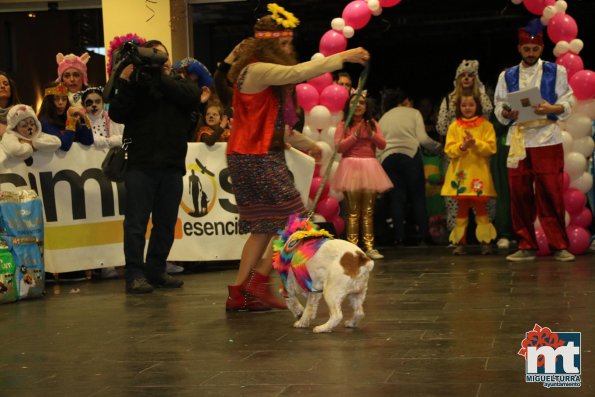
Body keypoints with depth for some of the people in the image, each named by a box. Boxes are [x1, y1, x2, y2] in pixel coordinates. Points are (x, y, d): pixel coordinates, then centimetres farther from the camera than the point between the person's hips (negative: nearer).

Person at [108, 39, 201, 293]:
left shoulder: (180, 84, 15)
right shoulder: (135, 85, 7)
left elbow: (192, 96, -9)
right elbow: (117, 114, -6)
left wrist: (162, 78, -12)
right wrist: (124, 83, -15)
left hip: (172, 166, 3)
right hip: (140, 164, -3)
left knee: (166, 223, 8)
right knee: (136, 221, -3)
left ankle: (156, 271, 17)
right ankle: (135, 274, -1)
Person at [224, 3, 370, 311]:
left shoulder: (265, 75, 18)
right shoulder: (256, 71, -13)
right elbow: (298, 72, -26)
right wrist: (344, 56, -23)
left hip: (263, 157, 10)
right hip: (256, 159, -10)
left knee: (265, 227, 10)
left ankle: (239, 293, 12)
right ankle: (259, 282, -3)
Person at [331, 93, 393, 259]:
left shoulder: (372, 123, 13)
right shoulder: (343, 125, 3)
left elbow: (382, 145, 5)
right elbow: (338, 147, -7)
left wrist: (372, 134, -11)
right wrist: (355, 135, -13)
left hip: (369, 168, 3)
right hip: (351, 167, -3)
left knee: (368, 212, 4)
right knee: (353, 212, -4)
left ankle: (369, 247, 5)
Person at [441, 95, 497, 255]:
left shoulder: (486, 125, 3)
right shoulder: (454, 126, 7)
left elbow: (491, 147, -5)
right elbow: (449, 149, 0)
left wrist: (475, 143, -19)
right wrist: (462, 146, -18)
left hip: (479, 174, -1)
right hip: (460, 173, 2)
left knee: (480, 206, 0)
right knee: (462, 207, 5)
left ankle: (485, 241, 4)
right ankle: (459, 242, 8)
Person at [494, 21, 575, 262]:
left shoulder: (555, 71, 8)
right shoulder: (507, 76, 13)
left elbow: (567, 103, 3)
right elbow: (499, 109, 10)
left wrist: (551, 109, -16)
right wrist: (507, 113, -12)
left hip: (547, 139, -2)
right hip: (518, 140, 2)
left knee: (551, 194, -5)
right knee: (519, 194, 1)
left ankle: (559, 246, 2)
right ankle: (526, 247, 9)